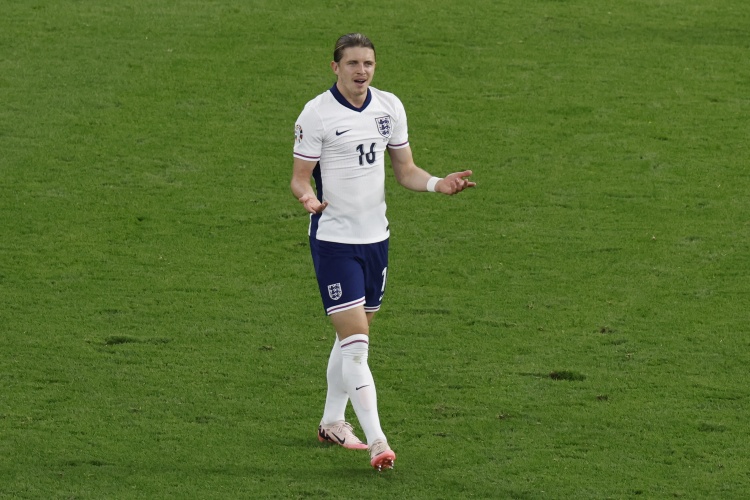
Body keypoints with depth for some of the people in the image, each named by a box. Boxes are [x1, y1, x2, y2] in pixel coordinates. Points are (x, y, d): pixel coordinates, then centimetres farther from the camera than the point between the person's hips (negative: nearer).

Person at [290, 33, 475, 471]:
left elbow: (405, 170, 11)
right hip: (334, 240, -6)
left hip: (376, 237, 6)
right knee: (355, 340, -13)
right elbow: (300, 176, -9)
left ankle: (333, 422, 33)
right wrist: (308, 197, -31)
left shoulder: (389, 107, 4)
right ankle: (376, 442, -18)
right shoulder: (316, 114, -12)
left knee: (356, 334, 17)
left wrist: (438, 184, -8)